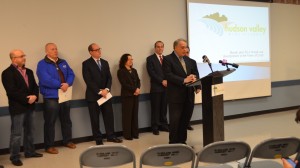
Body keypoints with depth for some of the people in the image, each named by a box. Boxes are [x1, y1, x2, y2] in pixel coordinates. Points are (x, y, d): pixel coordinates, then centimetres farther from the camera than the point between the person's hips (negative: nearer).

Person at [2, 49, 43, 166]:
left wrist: (34, 96, -9)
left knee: (29, 131, 16)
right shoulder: (7, 73, -10)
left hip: (29, 106, 7)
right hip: (17, 107, -7)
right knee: (16, 134, -2)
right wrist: (27, 99, -18)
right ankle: (14, 157, 8)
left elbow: (35, 86, 11)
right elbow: (11, 91, -19)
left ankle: (29, 151, 29)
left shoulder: (29, 71, 14)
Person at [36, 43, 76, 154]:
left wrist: (67, 84, -15)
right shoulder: (42, 64, -7)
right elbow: (46, 80, -20)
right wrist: (60, 85, -20)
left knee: (66, 120, 15)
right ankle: (49, 146, 8)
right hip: (51, 97, -6)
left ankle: (67, 141, 29)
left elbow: (71, 74, 6)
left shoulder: (63, 62, 13)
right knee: (50, 122, -1)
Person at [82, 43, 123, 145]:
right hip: (93, 95, -5)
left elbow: (109, 77, 6)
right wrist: (99, 91, -17)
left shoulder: (105, 63, 12)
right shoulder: (86, 64, -6)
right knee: (95, 119, 4)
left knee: (109, 116, 8)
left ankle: (111, 136, 20)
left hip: (106, 94, 5)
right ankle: (98, 139, 16)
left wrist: (106, 89, -11)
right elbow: (88, 81, -14)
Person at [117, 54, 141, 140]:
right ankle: (127, 134, 3)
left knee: (135, 114, 7)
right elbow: (124, 84, -12)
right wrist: (134, 89, -16)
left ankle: (135, 133, 14)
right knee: (127, 115, -3)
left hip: (135, 95, 6)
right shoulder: (121, 71, -4)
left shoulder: (134, 70, 17)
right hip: (127, 96, -6)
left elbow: (138, 81, 9)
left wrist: (138, 89, -11)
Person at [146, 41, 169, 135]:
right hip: (156, 87, -4)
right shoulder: (150, 59, 0)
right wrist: (162, 81, -15)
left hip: (166, 86, 4)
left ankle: (163, 125, 17)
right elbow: (151, 73, -10)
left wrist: (167, 81, -6)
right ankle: (155, 127, 8)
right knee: (155, 108, 0)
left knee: (164, 108, 8)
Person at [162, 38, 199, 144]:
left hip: (188, 95, 7)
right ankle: (173, 143, 11)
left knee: (185, 120, 13)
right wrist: (184, 80, -24)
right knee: (175, 121, 0)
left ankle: (182, 141, 25)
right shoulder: (168, 59, -7)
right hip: (176, 96, -7)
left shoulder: (187, 59, 15)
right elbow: (168, 75, -17)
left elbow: (193, 72, 17)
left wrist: (193, 77, -7)